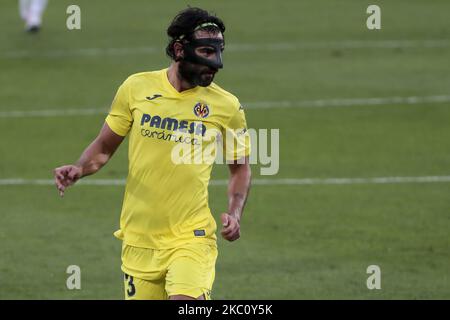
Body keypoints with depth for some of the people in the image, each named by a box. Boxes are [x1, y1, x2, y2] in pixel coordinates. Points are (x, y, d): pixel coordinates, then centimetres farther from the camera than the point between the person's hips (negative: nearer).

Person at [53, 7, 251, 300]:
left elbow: (240, 168, 11)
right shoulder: (137, 88, 1)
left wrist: (234, 214, -5)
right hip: (138, 240, 2)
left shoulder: (227, 107, -2)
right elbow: (104, 147, 13)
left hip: (191, 239, -2)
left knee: (186, 300, -25)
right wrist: (80, 169, -6)